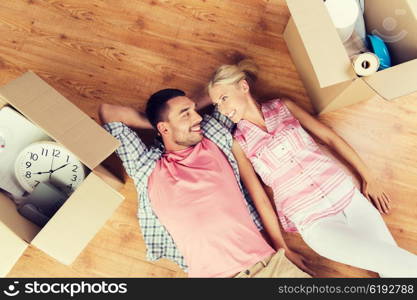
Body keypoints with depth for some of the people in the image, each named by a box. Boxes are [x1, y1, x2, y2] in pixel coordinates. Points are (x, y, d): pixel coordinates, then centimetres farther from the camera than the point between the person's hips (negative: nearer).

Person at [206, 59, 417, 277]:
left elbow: (330, 138, 9)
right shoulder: (238, 142, 0)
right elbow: (257, 193, -3)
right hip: (312, 221, -3)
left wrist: (368, 178, 8)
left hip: (346, 193, 3)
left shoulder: (283, 106, 6)